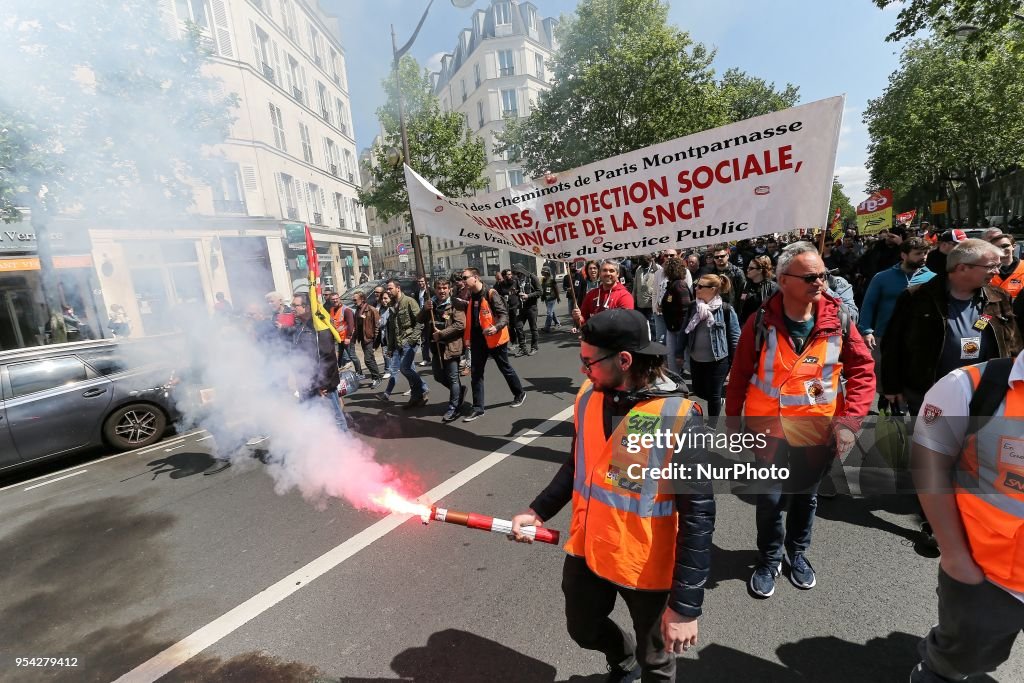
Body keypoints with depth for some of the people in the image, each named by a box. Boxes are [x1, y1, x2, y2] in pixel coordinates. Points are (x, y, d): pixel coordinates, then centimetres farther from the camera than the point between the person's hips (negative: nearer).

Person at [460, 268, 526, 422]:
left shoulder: (490, 294, -14)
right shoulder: (468, 296, 5)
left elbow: (504, 314, -17)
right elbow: (468, 317, 12)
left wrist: (496, 327, -34)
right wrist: (467, 337, 1)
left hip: (494, 339, -6)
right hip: (477, 339, 6)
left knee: (505, 368, 12)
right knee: (476, 374, 5)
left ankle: (519, 393, 36)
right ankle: (478, 408, 13)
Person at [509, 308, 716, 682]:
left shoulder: (678, 418, -26)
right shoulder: (588, 396, -8)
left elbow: (698, 515, -21)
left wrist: (686, 605, -18)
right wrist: (538, 511, 2)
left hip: (646, 567, -5)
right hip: (585, 551, 5)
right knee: (583, 629, 28)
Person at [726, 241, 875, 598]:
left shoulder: (837, 320, -9)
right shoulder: (761, 321, -13)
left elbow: (862, 371, -3)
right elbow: (739, 375, -5)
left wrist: (850, 420, -14)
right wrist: (732, 421, 0)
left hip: (818, 430, 2)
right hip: (769, 428, -2)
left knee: (806, 495, 20)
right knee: (770, 498, 4)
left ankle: (797, 552, 45)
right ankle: (769, 559, 30)